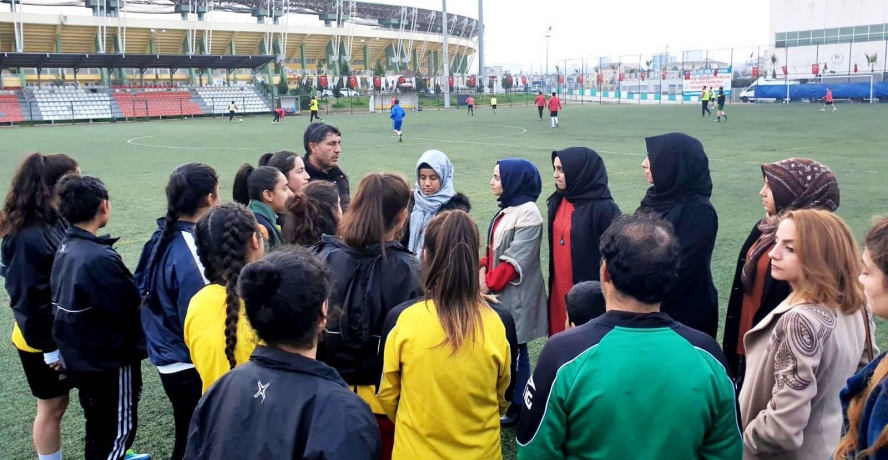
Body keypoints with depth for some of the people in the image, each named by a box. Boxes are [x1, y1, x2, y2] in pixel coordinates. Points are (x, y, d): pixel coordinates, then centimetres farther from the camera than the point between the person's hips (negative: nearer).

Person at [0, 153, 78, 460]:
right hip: (44, 341, -7)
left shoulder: (57, 221, -2)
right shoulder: (29, 237, -27)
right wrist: (50, 348, -17)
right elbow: (29, 299, -23)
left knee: (57, 404, 19)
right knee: (52, 407, 10)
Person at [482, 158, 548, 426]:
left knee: (514, 349, 0)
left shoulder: (528, 213, -16)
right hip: (498, 291, 8)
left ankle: (518, 405, 11)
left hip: (515, 294, -8)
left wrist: (490, 284, -13)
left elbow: (515, 260, -18)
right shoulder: (507, 209, 13)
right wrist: (483, 273, 0)